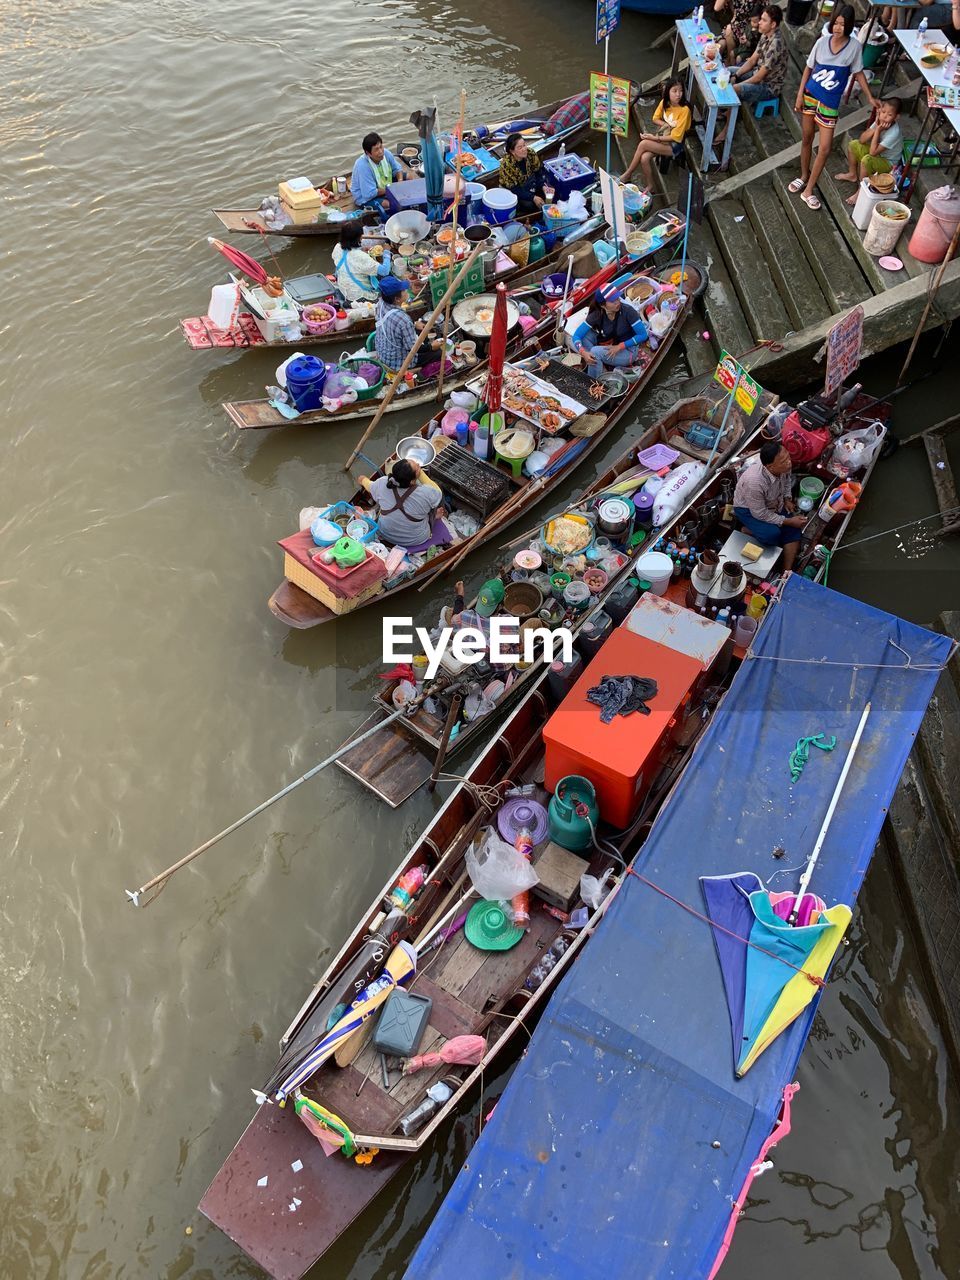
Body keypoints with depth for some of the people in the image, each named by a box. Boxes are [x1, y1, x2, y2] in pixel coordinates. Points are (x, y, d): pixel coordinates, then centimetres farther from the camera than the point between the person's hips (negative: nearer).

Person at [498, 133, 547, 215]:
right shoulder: (507, 164, -31)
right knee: (529, 205, -26)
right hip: (513, 192, -5)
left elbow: (539, 171, -6)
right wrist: (533, 198, -32)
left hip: (530, 183, 5)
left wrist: (543, 186, -25)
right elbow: (513, 189, -27)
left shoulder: (530, 153, -19)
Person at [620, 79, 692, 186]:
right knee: (644, 158, -24)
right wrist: (667, 125, -6)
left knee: (643, 144, -23)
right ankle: (649, 186, -5)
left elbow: (676, 137, -19)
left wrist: (655, 138, -20)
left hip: (674, 145, -5)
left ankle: (627, 175, -7)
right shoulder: (664, 102, -3)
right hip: (663, 137, 5)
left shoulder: (684, 110, -20)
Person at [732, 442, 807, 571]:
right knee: (772, 535, -26)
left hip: (773, 503, 7)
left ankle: (787, 571, -2)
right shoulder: (754, 482, -42)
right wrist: (788, 521, -22)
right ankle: (747, 530, 4)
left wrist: (787, 499, -4)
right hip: (748, 509, -6)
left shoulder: (784, 465, -23)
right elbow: (760, 514, -27)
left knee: (794, 530, -8)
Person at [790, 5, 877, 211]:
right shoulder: (822, 41, -7)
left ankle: (808, 190, 4)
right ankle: (804, 176, 37)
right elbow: (808, 68, 3)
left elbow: (858, 73, 1)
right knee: (807, 138, 15)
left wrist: (870, 97, -1)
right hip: (810, 95, 2)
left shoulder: (855, 46, -10)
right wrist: (800, 95, -1)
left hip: (830, 102, -2)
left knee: (825, 148, -6)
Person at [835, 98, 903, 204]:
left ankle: (861, 191, -18)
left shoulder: (894, 132, -35)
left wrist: (878, 131, -35)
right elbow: (862, 140, -13)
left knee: (867, 159, -36)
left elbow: (873, 152, -37)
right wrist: (875, 128, -27)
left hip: (888, 163, -8)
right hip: (878, 153, 8)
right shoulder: (880, 122, -14)